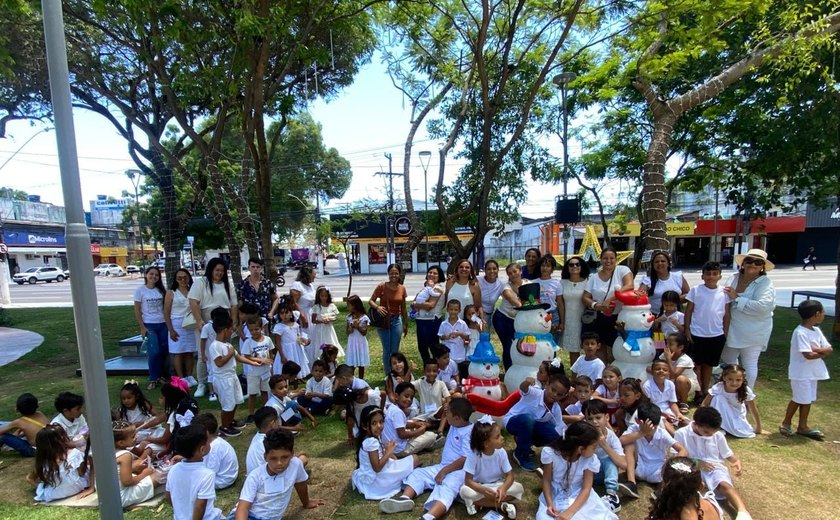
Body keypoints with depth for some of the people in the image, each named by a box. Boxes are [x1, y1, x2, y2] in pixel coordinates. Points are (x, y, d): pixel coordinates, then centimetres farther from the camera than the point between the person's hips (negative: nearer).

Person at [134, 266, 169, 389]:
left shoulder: (161, 290, 7)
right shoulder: (140, 290, -2)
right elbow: (137, 311, -1)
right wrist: (142, 327, -7)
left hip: (163, 324, 3)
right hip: (149, 325, -3)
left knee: (164, 351, 4)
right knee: (154, 352, -6)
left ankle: (162, 375, 19)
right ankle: (153, 379, 8)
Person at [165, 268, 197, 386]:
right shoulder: (171, 293, -1)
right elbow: (166, 313, -2)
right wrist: (171, 330, -8)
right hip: (177, 325, -2)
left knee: (190, 352, 7)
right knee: (178, 352, 2)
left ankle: (189, 376, 18)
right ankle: (181, 378, 11)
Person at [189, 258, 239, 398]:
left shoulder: (227, 285, 12)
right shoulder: (200, 282, -1)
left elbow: (234, 305, 11)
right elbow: (193, 303, -11)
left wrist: (234, 322, 3)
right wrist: (199, 321, -20)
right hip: (205, 325, -3)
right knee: (204, 355, 4)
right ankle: (202, 384, 19)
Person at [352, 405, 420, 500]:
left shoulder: (374, 437, 3)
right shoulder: (371, 442, -26)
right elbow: (377, 468, -26)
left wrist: (392, 456, -3)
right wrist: (388, 452, -20)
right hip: (376, 479, -9)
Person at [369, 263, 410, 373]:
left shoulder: (402, 288, 2)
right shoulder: (382, 286, -8)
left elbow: (403, 308, 10)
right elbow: (371, 301, -5)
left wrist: (406, 325, 14)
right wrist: (377, 307, -27)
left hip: (397, 321, 3)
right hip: (383, 320, -3)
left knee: (395, 350, 8)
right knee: (387, 350, 3)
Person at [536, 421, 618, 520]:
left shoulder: (590, 459, -15)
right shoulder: (550, 453, -21)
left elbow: (586, 489, -16)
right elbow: (546, 481, -9)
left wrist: (570, 512, -28)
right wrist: (549, 504, -23)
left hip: (579, 497, 2)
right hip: (555, 496, -2)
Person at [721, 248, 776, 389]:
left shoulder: (766, 283, -15)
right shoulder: (734, 278, -1)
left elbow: (762, 306, -28)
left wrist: (737, 298, -23)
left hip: (753, 332, -5)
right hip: (732, 329, 5)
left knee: (750, 364, 11)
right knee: (727, 360, 19)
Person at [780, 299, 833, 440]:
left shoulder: (817, 330, 6)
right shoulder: (800, 333, -22)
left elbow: (829, 349, 3)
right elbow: (808, 355, -24)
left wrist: (817, 349, -16)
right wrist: (822, 352, -6)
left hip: (812, 372, 8)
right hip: (801, 373, -8)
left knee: (808, 400, 15)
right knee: (799, 400, 2)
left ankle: (803, 426, 26)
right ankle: (786, 423, 19)